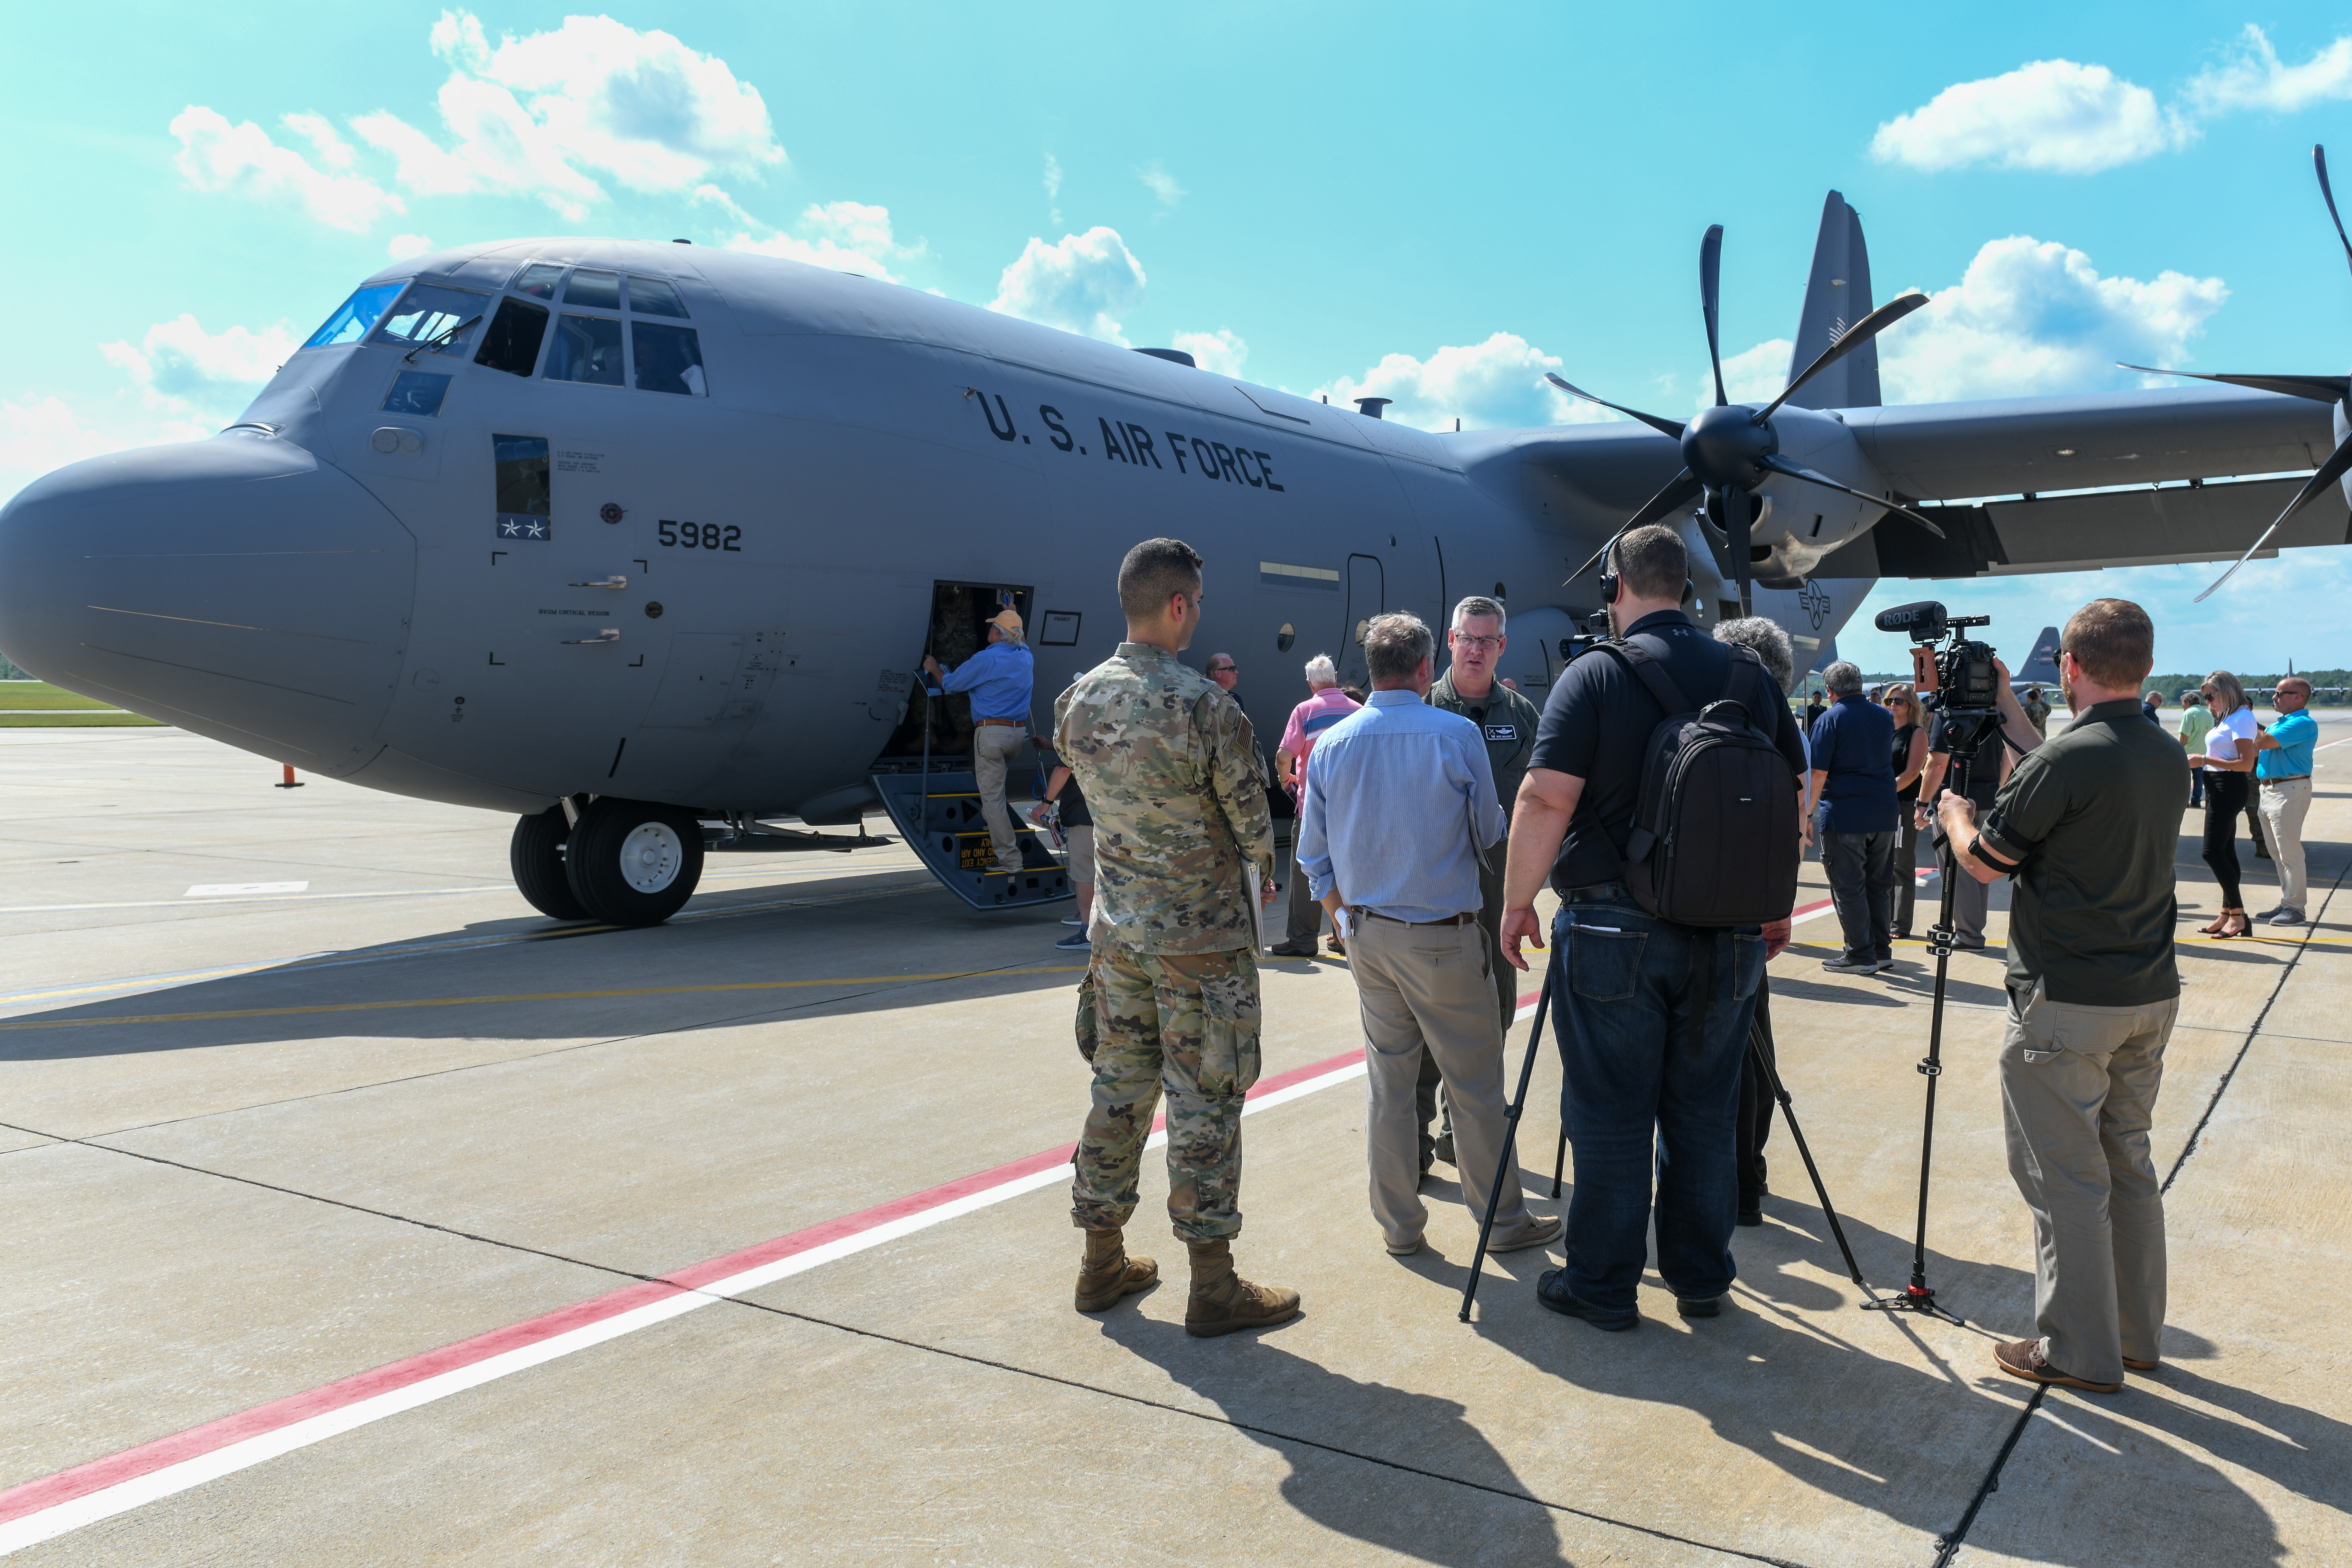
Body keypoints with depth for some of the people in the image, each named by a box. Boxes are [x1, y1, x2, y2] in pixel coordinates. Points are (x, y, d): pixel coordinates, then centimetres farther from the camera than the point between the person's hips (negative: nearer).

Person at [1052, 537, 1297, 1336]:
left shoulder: (1077, 700, -1)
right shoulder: (1207, 708, -20)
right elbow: (1254, 827, -12)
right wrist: (1257, 867, 12)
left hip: (1118, 930, 6)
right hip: (1202, 938, -6)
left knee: (1118, 1090, 15)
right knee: (1205, 1104, 3)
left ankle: (1103, 1263, 26)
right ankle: (1213, 1286, 12)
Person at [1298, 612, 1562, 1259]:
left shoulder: (1332, 744, 1)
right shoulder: (1457, 734, -11)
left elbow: (1314, 855, 7)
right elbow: (1490, 834, 1)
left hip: (1368, 936, 5)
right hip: (1444, 937, -4)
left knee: (1389, 1081, 12)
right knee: (1476, 1084, 6)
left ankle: (1399, 1224, 21)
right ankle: (1504, 1220, 17)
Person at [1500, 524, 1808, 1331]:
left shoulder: (1595, 676, -8)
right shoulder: (1753, 677, 6)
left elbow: (1546, 800, -14)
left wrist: (1517, 902, -4)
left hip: (1615, 931, -4)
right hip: (1727, 935, 5)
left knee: (1611, 1119, 5)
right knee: (1705, 1114, 14)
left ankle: (1603, 1286, 15)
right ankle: (1701, 1279, 25)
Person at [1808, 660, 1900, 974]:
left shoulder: (1830, 719, -8)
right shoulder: (1885, 717, 10)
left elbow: (1818, 774, -11)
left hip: (1844, 816, -6)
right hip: (1884, 813, 6)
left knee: (1848, 887, -1)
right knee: (1879, 885, 13)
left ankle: (1861, 955, 1)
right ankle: (1882, 951, 18)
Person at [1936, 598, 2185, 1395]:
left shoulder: (2068, 758, -19)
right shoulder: (2167, 758, 6)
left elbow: (1983, 861, -10)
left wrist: (1954, 810, 11)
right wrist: (2015, 724, 25)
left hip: (2066, 1006, -8)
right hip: (2151, 996, 8)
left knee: (2065, 1178, 2)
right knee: (2128, 1163, 18)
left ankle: (2080, 1352, 10)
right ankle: (2137, 1334, 28)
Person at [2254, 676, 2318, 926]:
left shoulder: (2304, 723, -14)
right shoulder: (2282, 722, 18)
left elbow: (2263, 742, -22)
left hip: (2289, 791, -10)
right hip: (2269, 790, 10)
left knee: (2289, 853, -8)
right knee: (2278, 853, 13)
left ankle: (2294, 908, -4)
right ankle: (2286, 904, 20)